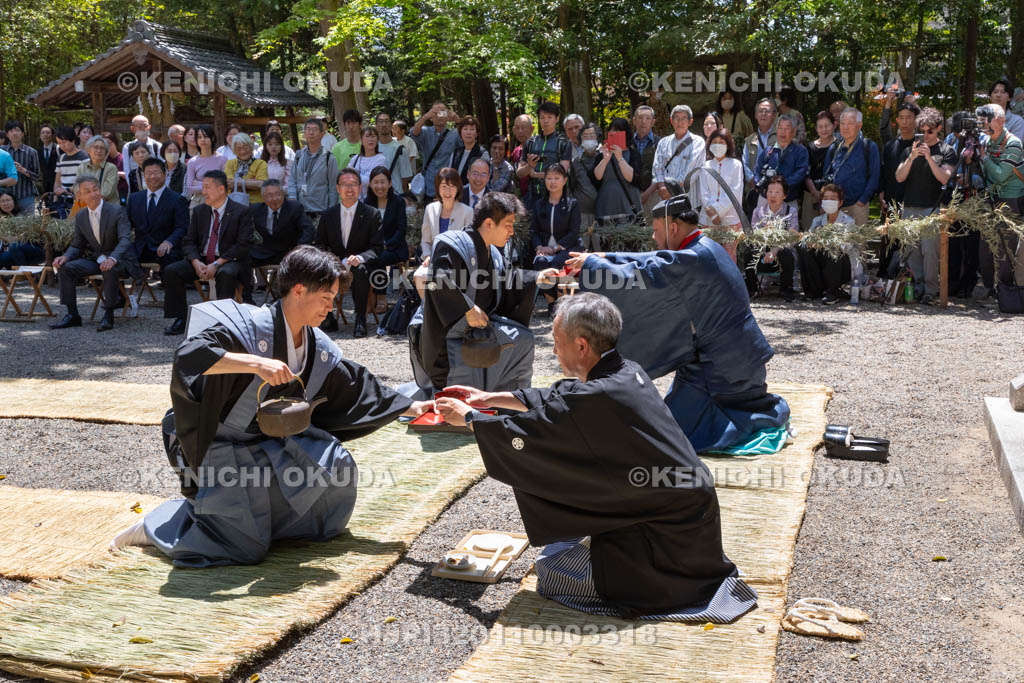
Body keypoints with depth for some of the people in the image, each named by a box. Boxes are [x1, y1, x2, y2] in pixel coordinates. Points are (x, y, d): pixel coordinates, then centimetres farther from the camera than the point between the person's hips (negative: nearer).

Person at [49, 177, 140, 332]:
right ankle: (72, 315, -8)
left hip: (119, 260, -5)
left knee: (110, 269, -38)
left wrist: (112, 258, -41)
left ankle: (108, 315, -25)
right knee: (65, 267, -15)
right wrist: (65, 256, -12)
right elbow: (77, 246, 12)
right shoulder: (80, 216, 6)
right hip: (94, 259, 6)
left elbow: (125, 239, -22)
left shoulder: (116, 211, -11)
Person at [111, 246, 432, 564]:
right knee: (247, 548, -14)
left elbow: (358, 386, 11)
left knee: (337, 466, -10)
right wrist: (256, 363, -44)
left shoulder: (319, 347, 0)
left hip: (272, 441, 7)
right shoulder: (248, 325, -22)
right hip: (223, 448, -7)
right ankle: (157, 526, 9)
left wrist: (412, 408, 8)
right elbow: (188, 355, -37)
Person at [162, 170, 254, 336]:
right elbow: (188, 241, 9)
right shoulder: (199, 211, 14)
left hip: (229, 261, -5)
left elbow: (243, 245, -12)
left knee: (226, 273, -39)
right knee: (171, 271, -16)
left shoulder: (241, 212, -3)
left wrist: (217, 264, -21)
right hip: (201, 260, 5)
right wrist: (196, 262, -12)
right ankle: (181, 320, -8)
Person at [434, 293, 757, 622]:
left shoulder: (595, 399, -24)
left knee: (550, 569, 0)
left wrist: (467, 417, 5)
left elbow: (521, 434, -11)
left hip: (672, 540, -9)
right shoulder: (627, 373, 2)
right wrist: (492, 398, 21)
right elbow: (555, 399, 17)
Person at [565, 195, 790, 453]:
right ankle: (772, 408, 18)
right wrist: (605, 257, 13)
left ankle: (773, 413, -3)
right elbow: (655, 261, 17)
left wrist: (592, 262, -5)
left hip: (722, 364, -10)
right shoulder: (706, 248, 8)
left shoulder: (690, 261, -22)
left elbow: (634, 278, -20)